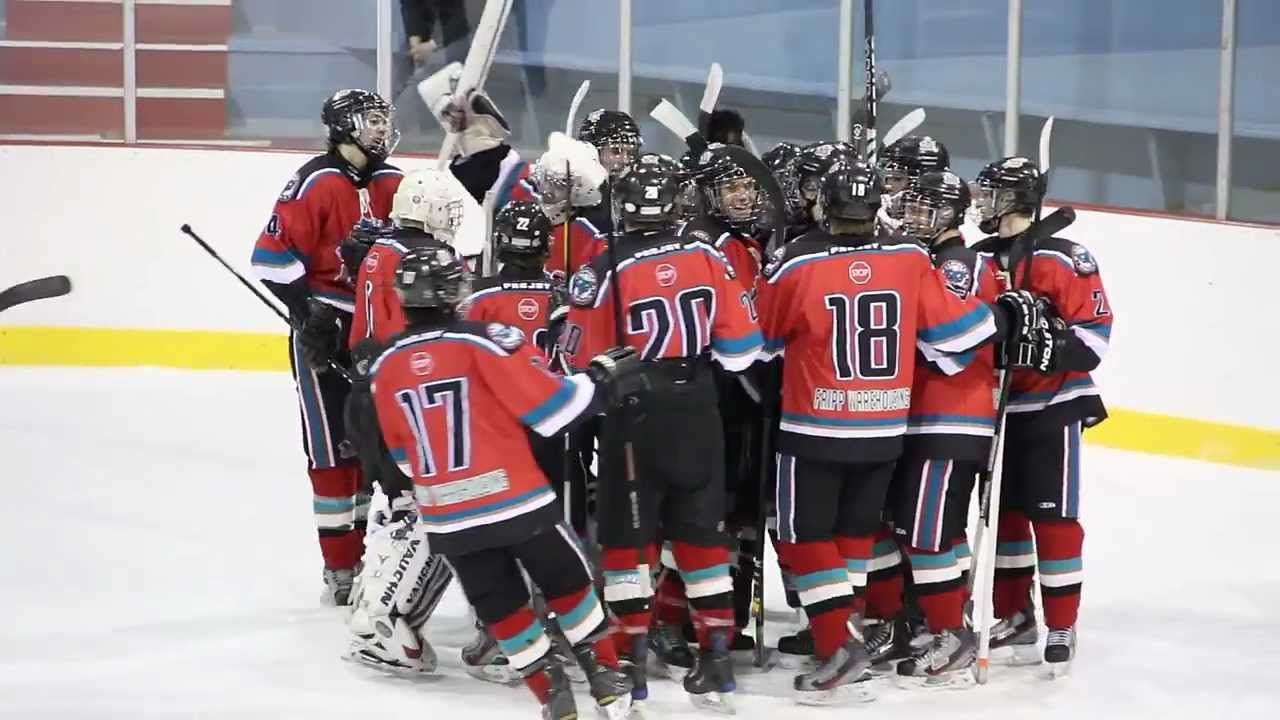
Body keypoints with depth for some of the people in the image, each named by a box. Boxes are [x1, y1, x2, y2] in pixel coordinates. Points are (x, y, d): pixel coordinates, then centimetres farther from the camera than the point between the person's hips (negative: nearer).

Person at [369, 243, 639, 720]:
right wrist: (604, 377, 2)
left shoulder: (386, 365, 1)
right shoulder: (484, 341, -13)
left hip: (447, 516, 3)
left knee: (501, 607, 15)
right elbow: (550, 408, -11)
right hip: (515, 498, -3)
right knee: (568, 583, 16)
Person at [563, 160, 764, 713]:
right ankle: (717, 654, 10)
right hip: (696, 412, 3)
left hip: (634, 418, -3)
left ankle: (631, 659, 2)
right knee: (701, 532, 11)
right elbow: (739, 345, 1)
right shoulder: (708, 258, -1)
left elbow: (583, 361, -8)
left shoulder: (605, 272, -12)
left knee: (628, 537, 5)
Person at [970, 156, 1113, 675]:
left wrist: (1048, 347, -27)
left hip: (1053, 405, -6)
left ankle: (1061, 627, 4)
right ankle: (1015, 616, 25)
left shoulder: (1064, 259, -12)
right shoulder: (978, 259, 6)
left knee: (1053, 516, -4)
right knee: (1003, 512, 13)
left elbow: (1095, 329, -14)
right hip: (994, 404, 6)